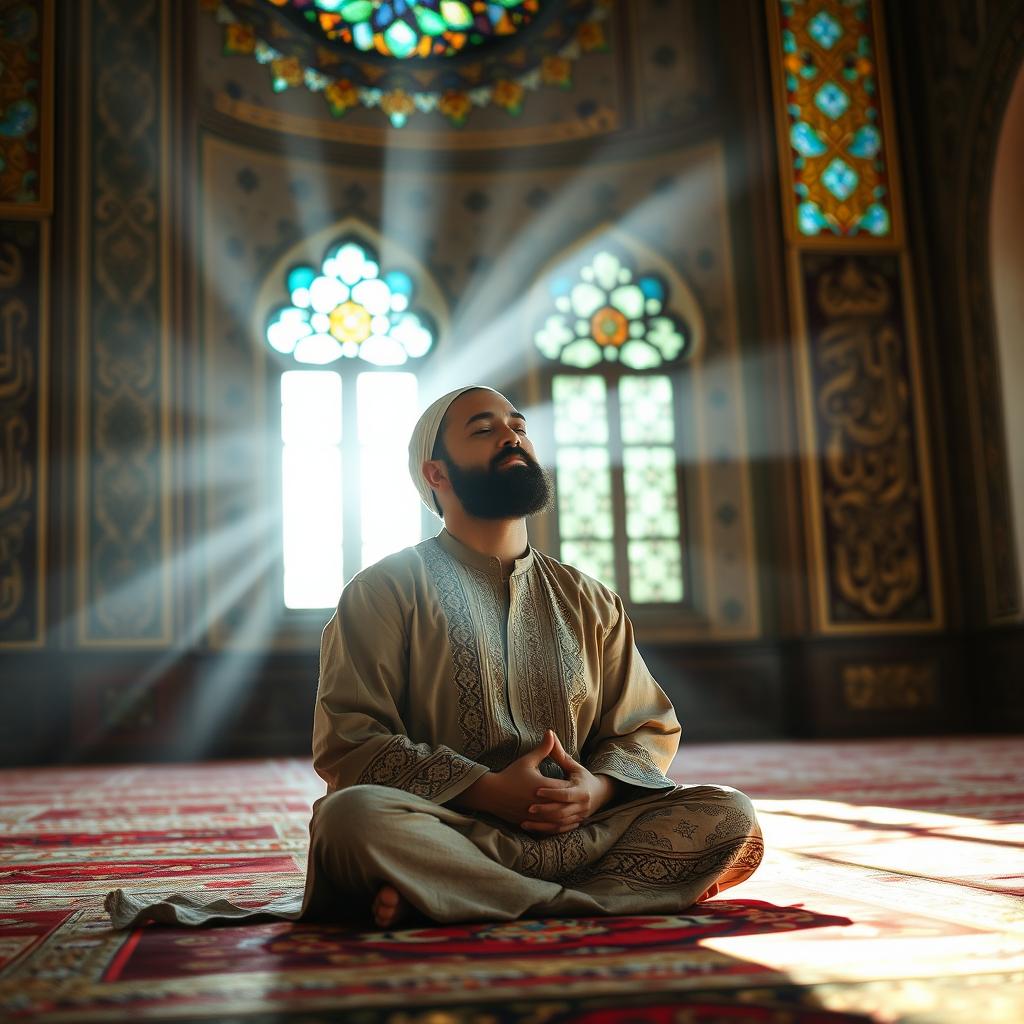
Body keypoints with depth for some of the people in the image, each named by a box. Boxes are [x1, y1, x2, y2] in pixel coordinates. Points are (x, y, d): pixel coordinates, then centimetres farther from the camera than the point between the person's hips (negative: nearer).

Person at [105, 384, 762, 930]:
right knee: (354, 818, -36)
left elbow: (650, 729, 18)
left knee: (730, 821, -20)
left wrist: (597, 787, -6)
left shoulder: (589, 602, 19)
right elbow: (346, 741, -5)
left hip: (575, 826, 4)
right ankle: (565, 902, -25)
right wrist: (485, 790, -16)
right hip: (447, 827, -4)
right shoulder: (388, 589, 5)